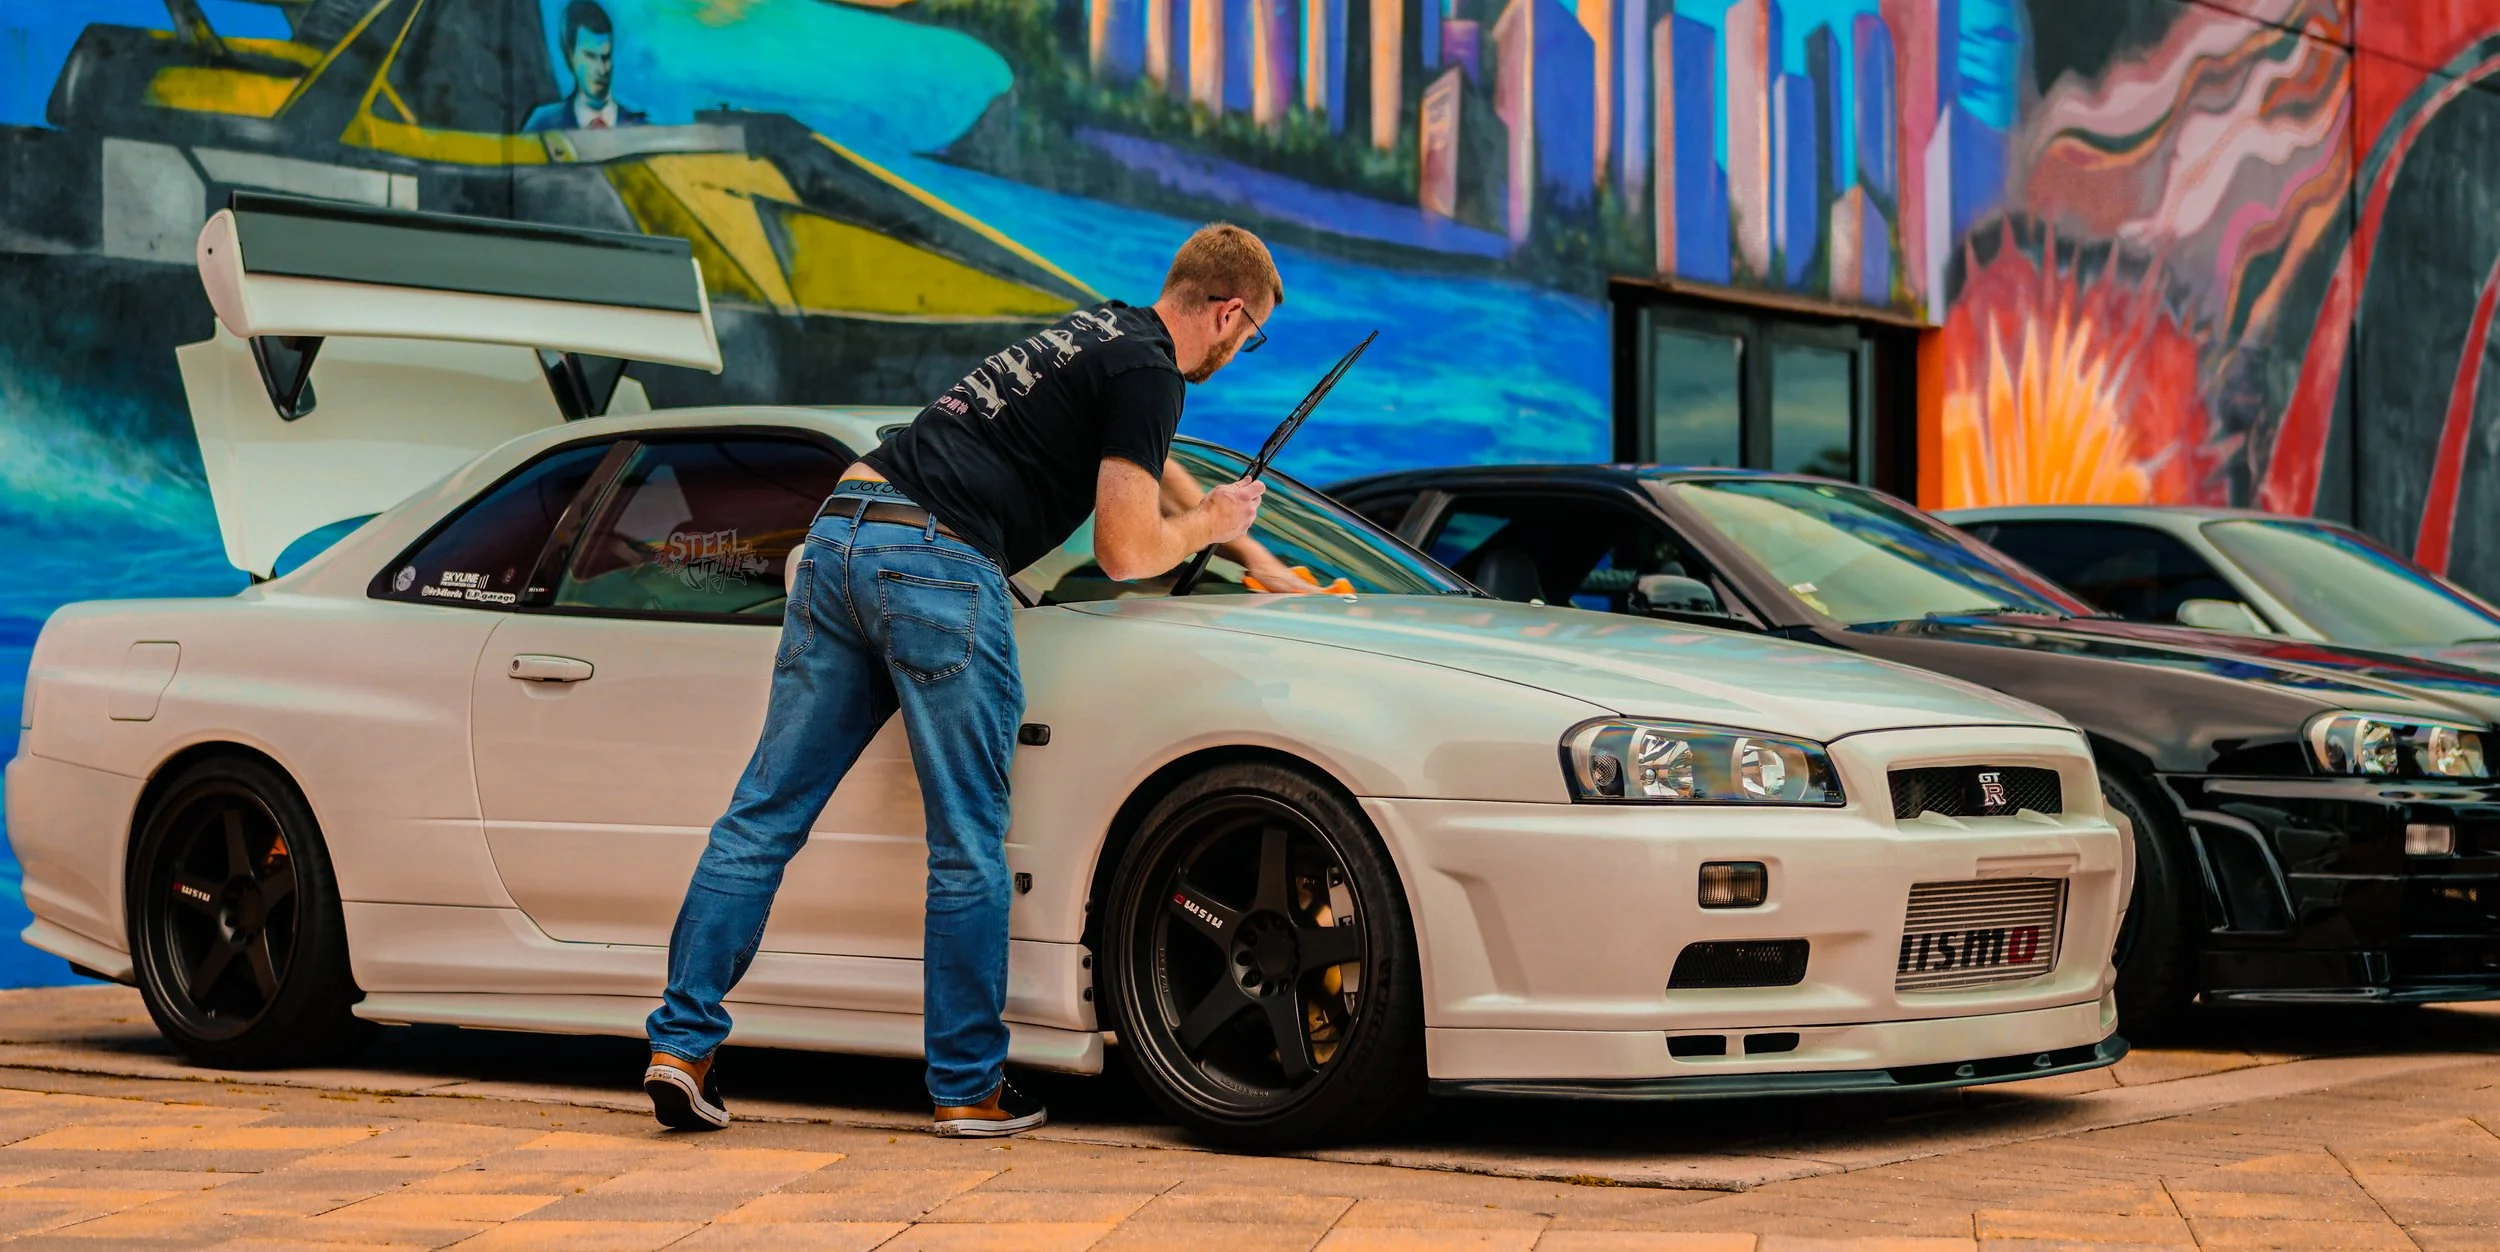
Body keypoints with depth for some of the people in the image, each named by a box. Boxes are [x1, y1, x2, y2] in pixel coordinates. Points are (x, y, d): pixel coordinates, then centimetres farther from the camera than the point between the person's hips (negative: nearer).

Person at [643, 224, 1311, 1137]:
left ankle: (682, 1044, 3)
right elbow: (1126, 552, -5)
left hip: (841, 531, 9)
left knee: (764, 814, 5)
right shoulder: (1146, 372, -1)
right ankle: (967, 1087, 9)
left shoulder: (1097, 331, 27)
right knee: (969, 846, 2)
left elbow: (1156, 471, 44)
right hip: (938, 565, -9)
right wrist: (1212, 524, 16)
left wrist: (1263, 564, 52)